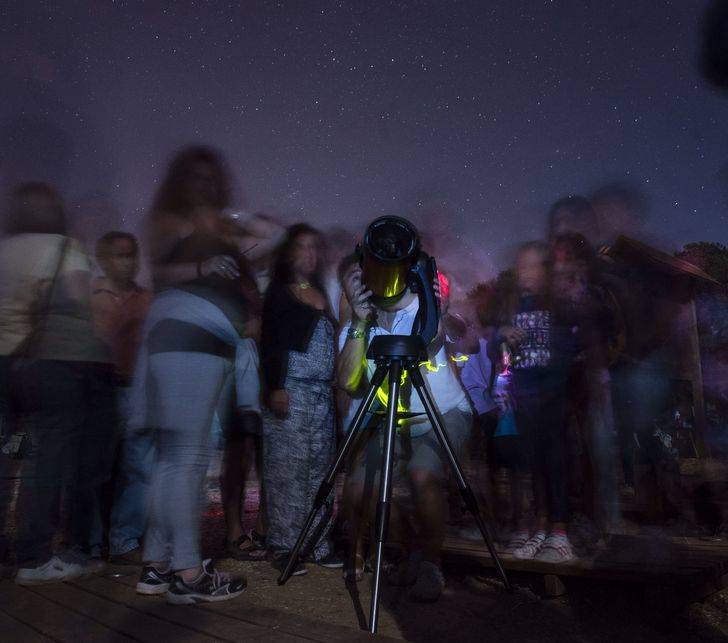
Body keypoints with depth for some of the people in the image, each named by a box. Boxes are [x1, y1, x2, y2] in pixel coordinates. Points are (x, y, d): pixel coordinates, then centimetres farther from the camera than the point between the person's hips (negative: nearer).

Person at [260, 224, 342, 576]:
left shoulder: (321, 294, 18)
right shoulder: (279, 292, 2)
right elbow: (270, 342, -6)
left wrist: (334, 388, 14)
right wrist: (275, 387, -15)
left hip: (322, 393, 6)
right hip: (291, 390, -5)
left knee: (319, 467, 4)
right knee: (287, 469, -5)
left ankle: (317, 543, 13)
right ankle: (284, 546, 4)